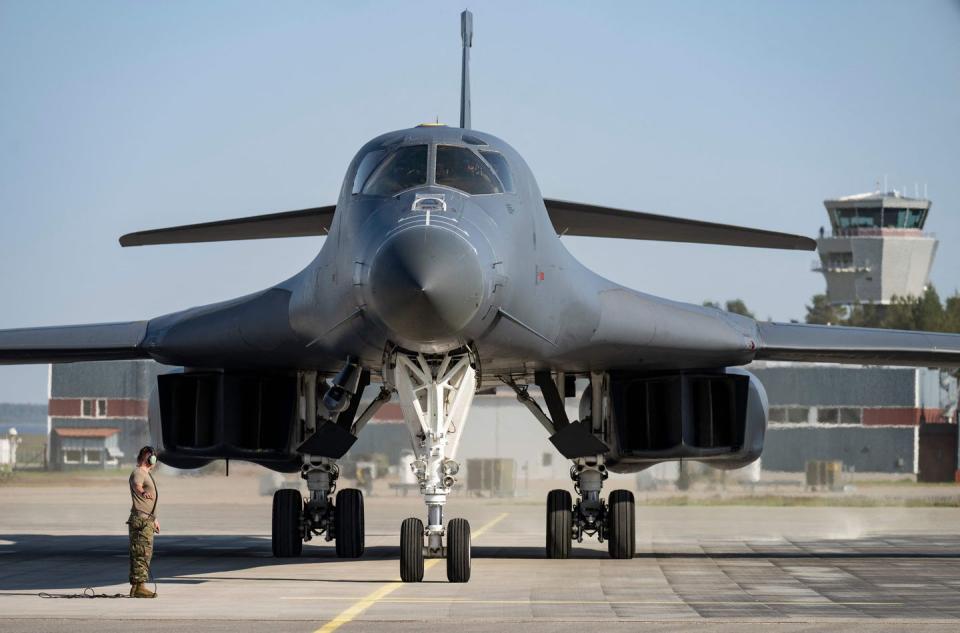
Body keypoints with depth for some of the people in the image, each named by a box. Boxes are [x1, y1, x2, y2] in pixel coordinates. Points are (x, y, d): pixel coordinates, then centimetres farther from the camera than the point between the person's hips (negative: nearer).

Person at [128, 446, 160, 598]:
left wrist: (155, 519, 36)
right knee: (141, 553, -13)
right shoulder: (137, 473, -8)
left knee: (146, 553, 11)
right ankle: (139, 586, -17)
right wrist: (143, 492, -51)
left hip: (148, 519, 11)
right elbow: (137, 486, -31)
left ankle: (136, 586, 14)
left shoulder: (147, 474, 24)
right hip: (140, 519, -11)